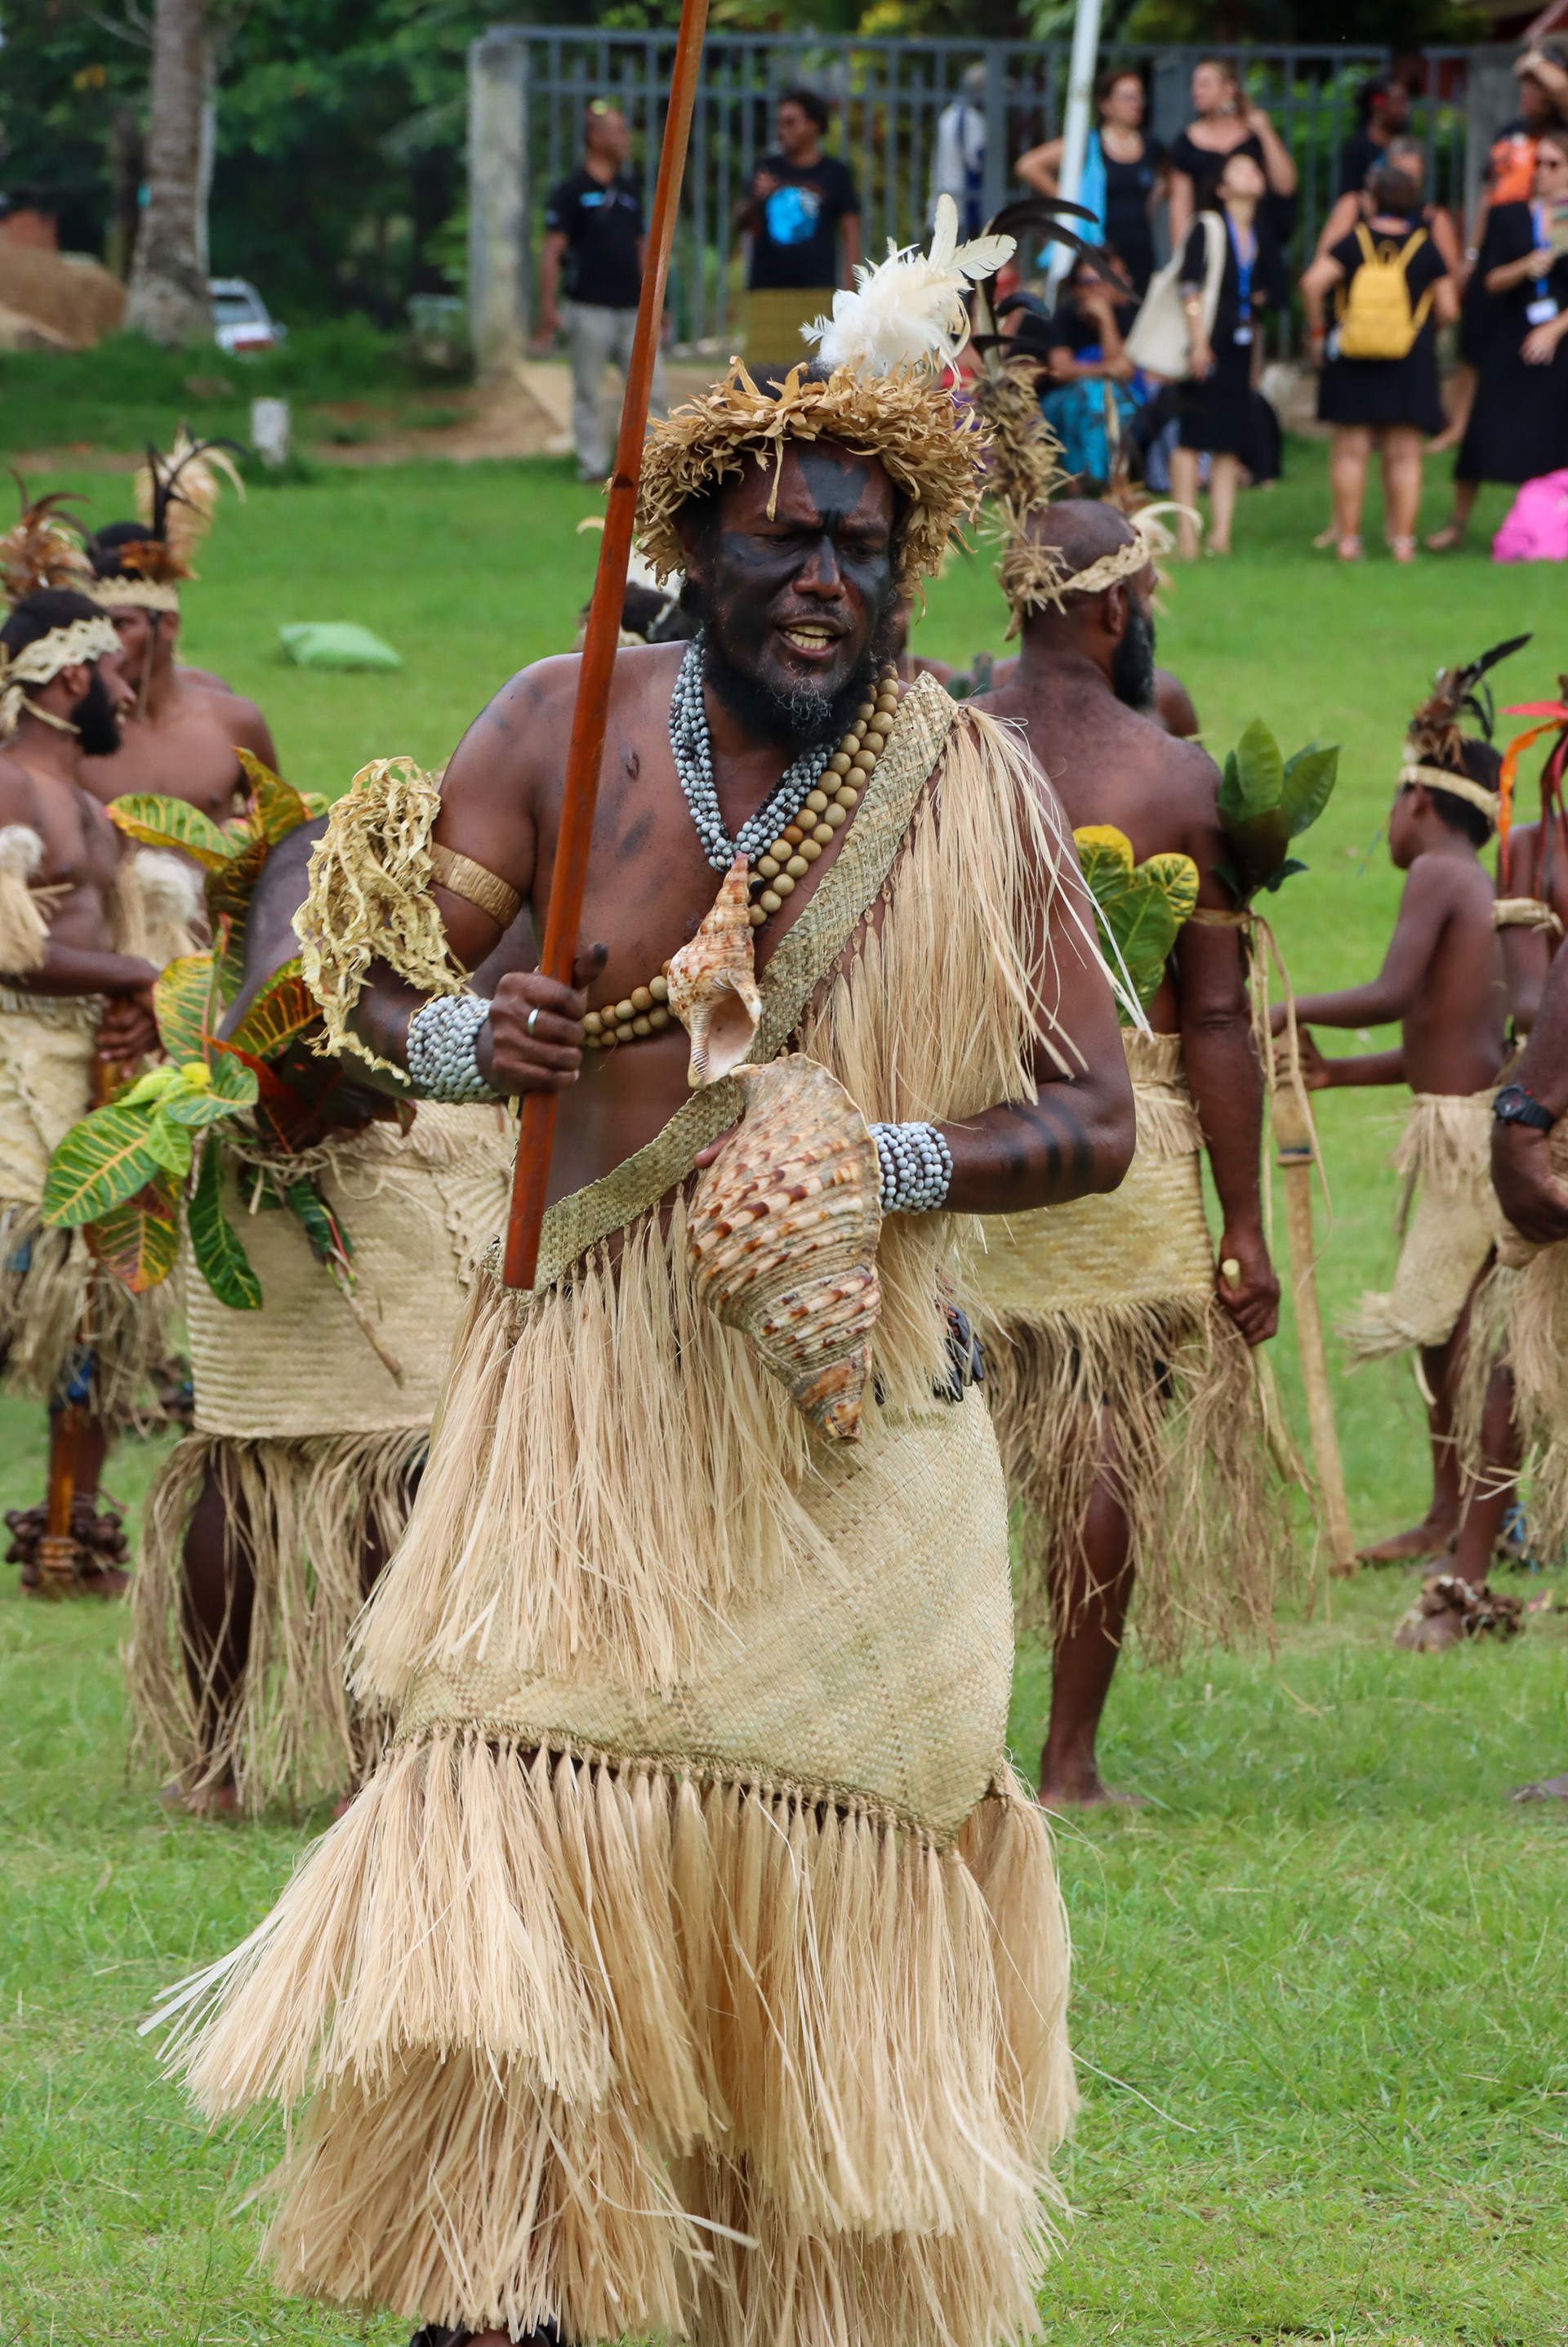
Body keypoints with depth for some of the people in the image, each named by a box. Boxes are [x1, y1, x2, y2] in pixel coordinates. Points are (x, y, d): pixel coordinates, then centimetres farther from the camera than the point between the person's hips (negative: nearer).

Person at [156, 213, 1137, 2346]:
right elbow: (372, 970, 7)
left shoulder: (976, 791, -2)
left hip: (854, 1428, 0)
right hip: (591, 1391, 0)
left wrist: (883, 1165, -19)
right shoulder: (568, 729, 0)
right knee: (519, 1825, -12)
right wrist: (462, 1036, -17)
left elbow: (1093, 1121, -2)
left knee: (828, 1859, 5)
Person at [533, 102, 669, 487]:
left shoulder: (628, 189, 15)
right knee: (588, 392, 1)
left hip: (631, 310, 6)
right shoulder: (571, 192, -5)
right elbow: (551, 251, -9)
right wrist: (548, 308, -17)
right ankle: (593, 465, 7)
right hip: (590, 308, -6)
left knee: (651, 386, 1)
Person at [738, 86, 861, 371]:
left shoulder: (835, 174, 6)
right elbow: (743, 222, 14)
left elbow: (851, 232, 5)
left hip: (817, 292, -2)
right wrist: (757, 200, -9)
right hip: (767, 291, 2)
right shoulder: (768, 169, 14)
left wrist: (847, 291, -3)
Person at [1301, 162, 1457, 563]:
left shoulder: (1353, 243, -3)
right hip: (1410, 362, 1)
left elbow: (1313, 283, -14)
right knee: (1403, 455, 5)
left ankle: (1347, 538, 4)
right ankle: (1403, 540, 3)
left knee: (1350, 450, 5)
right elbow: (1448, 310, 1)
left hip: (1354, 364, -1)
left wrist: (1316, 331, -1)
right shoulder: (1425, 248, -1)